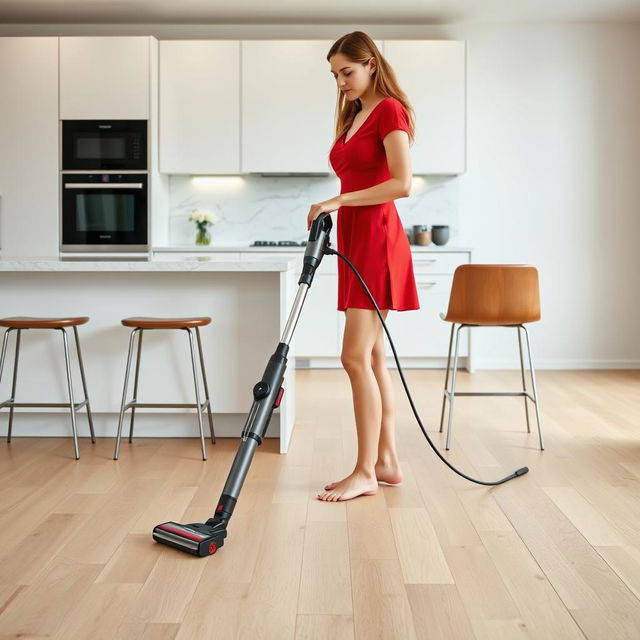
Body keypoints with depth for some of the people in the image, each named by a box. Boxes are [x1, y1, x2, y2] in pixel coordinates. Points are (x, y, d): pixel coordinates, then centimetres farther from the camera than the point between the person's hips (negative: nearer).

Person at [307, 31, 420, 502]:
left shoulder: (389, 110, -6)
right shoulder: (354, 117, 20)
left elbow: (402, 184, -18)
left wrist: (339, 200, -19)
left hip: (376, 239, -10)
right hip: (355, 241, 10)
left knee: (356, 356, -12)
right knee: (372, 357, 9)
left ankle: (365, 472, -3)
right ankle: (387, 461, 16)